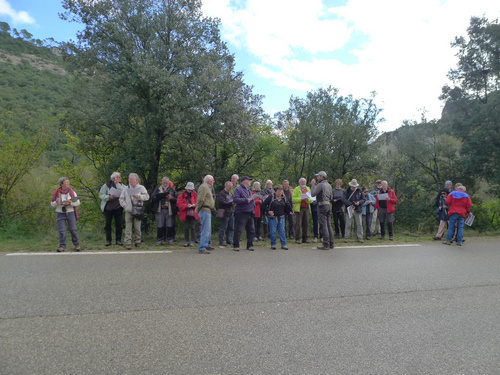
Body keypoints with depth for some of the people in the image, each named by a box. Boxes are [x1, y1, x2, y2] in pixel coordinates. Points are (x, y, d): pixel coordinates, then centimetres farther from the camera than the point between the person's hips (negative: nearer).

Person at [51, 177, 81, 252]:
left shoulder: (72, 192, -1)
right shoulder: (56, 193, 0)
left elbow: (78, 202, 0)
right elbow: (52, 204, 7)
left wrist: (70, 203, -16)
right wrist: (57, 202, -15)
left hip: (70, 213, 0)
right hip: (60, 214, 0)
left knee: (73, 229, -1)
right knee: (61, 231, -4)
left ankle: (76, 244, 17)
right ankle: (62, 246, 7)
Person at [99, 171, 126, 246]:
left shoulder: (122, 185, 9)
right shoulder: (106, 185, 4)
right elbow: (101, 195, -2)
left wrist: (117, 184, -10)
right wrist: (109, 197, -18)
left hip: (118, 207, 1)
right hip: (108, 207, -1)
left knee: (119, 224, 1)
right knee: (107, 224, 2)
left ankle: (118, 239, 10)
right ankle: (108, 240, 12)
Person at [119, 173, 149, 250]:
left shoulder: (141, 188, 8)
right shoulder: (126, 189, 15)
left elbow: (146, 196, -2)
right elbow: (121, 199, 14)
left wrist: (138, 196, -14)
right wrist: (125, 206, 1)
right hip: (128, 211, 2)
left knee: (137, 227, 1)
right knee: (128, 227, -5)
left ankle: (137, 242, 12)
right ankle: (128, 243, -4)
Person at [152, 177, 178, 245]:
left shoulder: (172, 189, 8)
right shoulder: (158, 189, 10)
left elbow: (177, 199, 3)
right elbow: (153, 198, 1)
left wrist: (171, 198, -14)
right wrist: (160, 196, -15)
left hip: (169, 210, 0)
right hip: (160, 210, 0)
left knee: (170, 225, 3)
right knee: (160, 226, 1)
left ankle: (170, 239, 14)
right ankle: (159, 240, 11)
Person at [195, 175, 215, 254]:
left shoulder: (207, 187, 21)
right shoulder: (204, 187, -13)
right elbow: (200, 200, -19)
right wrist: (197, 210, -11)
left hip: (208, 211, 11)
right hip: (205, 211, -11)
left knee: (208, 230, 20)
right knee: (206, 230, -12)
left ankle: (207, 245, 32)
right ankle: (202, 248, -11)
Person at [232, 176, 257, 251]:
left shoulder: (248, 190, 19)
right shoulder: (239, 189, -7)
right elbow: (235, 199, -19)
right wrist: (246, 200, -19)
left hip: (250, 213, 8)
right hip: (241, 213, -8)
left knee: (251, 230, 10)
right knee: (238, 230, -3)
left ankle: (250, 245, 21)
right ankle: (236, 246, 8)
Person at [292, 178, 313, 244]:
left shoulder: (308, 189, 17)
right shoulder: (296, 189, 5)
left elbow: (311, 200, 11)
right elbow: (293, 199, -6)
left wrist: (308, 199, -10)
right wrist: (301, 199, -16)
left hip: (306, 208, 4)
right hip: (299, 208, -4)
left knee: (306, 224, 3)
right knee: (298, 224, -5)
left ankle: (305, 238, 11)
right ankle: (297, 238, 0)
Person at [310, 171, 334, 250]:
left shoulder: (320, 185, -12)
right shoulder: (329, 185, 15)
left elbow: (312, 194, -11)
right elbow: (331, 197, 19)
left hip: (322, 206, -9)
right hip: (328, 205, 9)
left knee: (323, 226, -6)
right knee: (329, 225, 11)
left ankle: (326, 245, -5)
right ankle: (331, 243, 15)